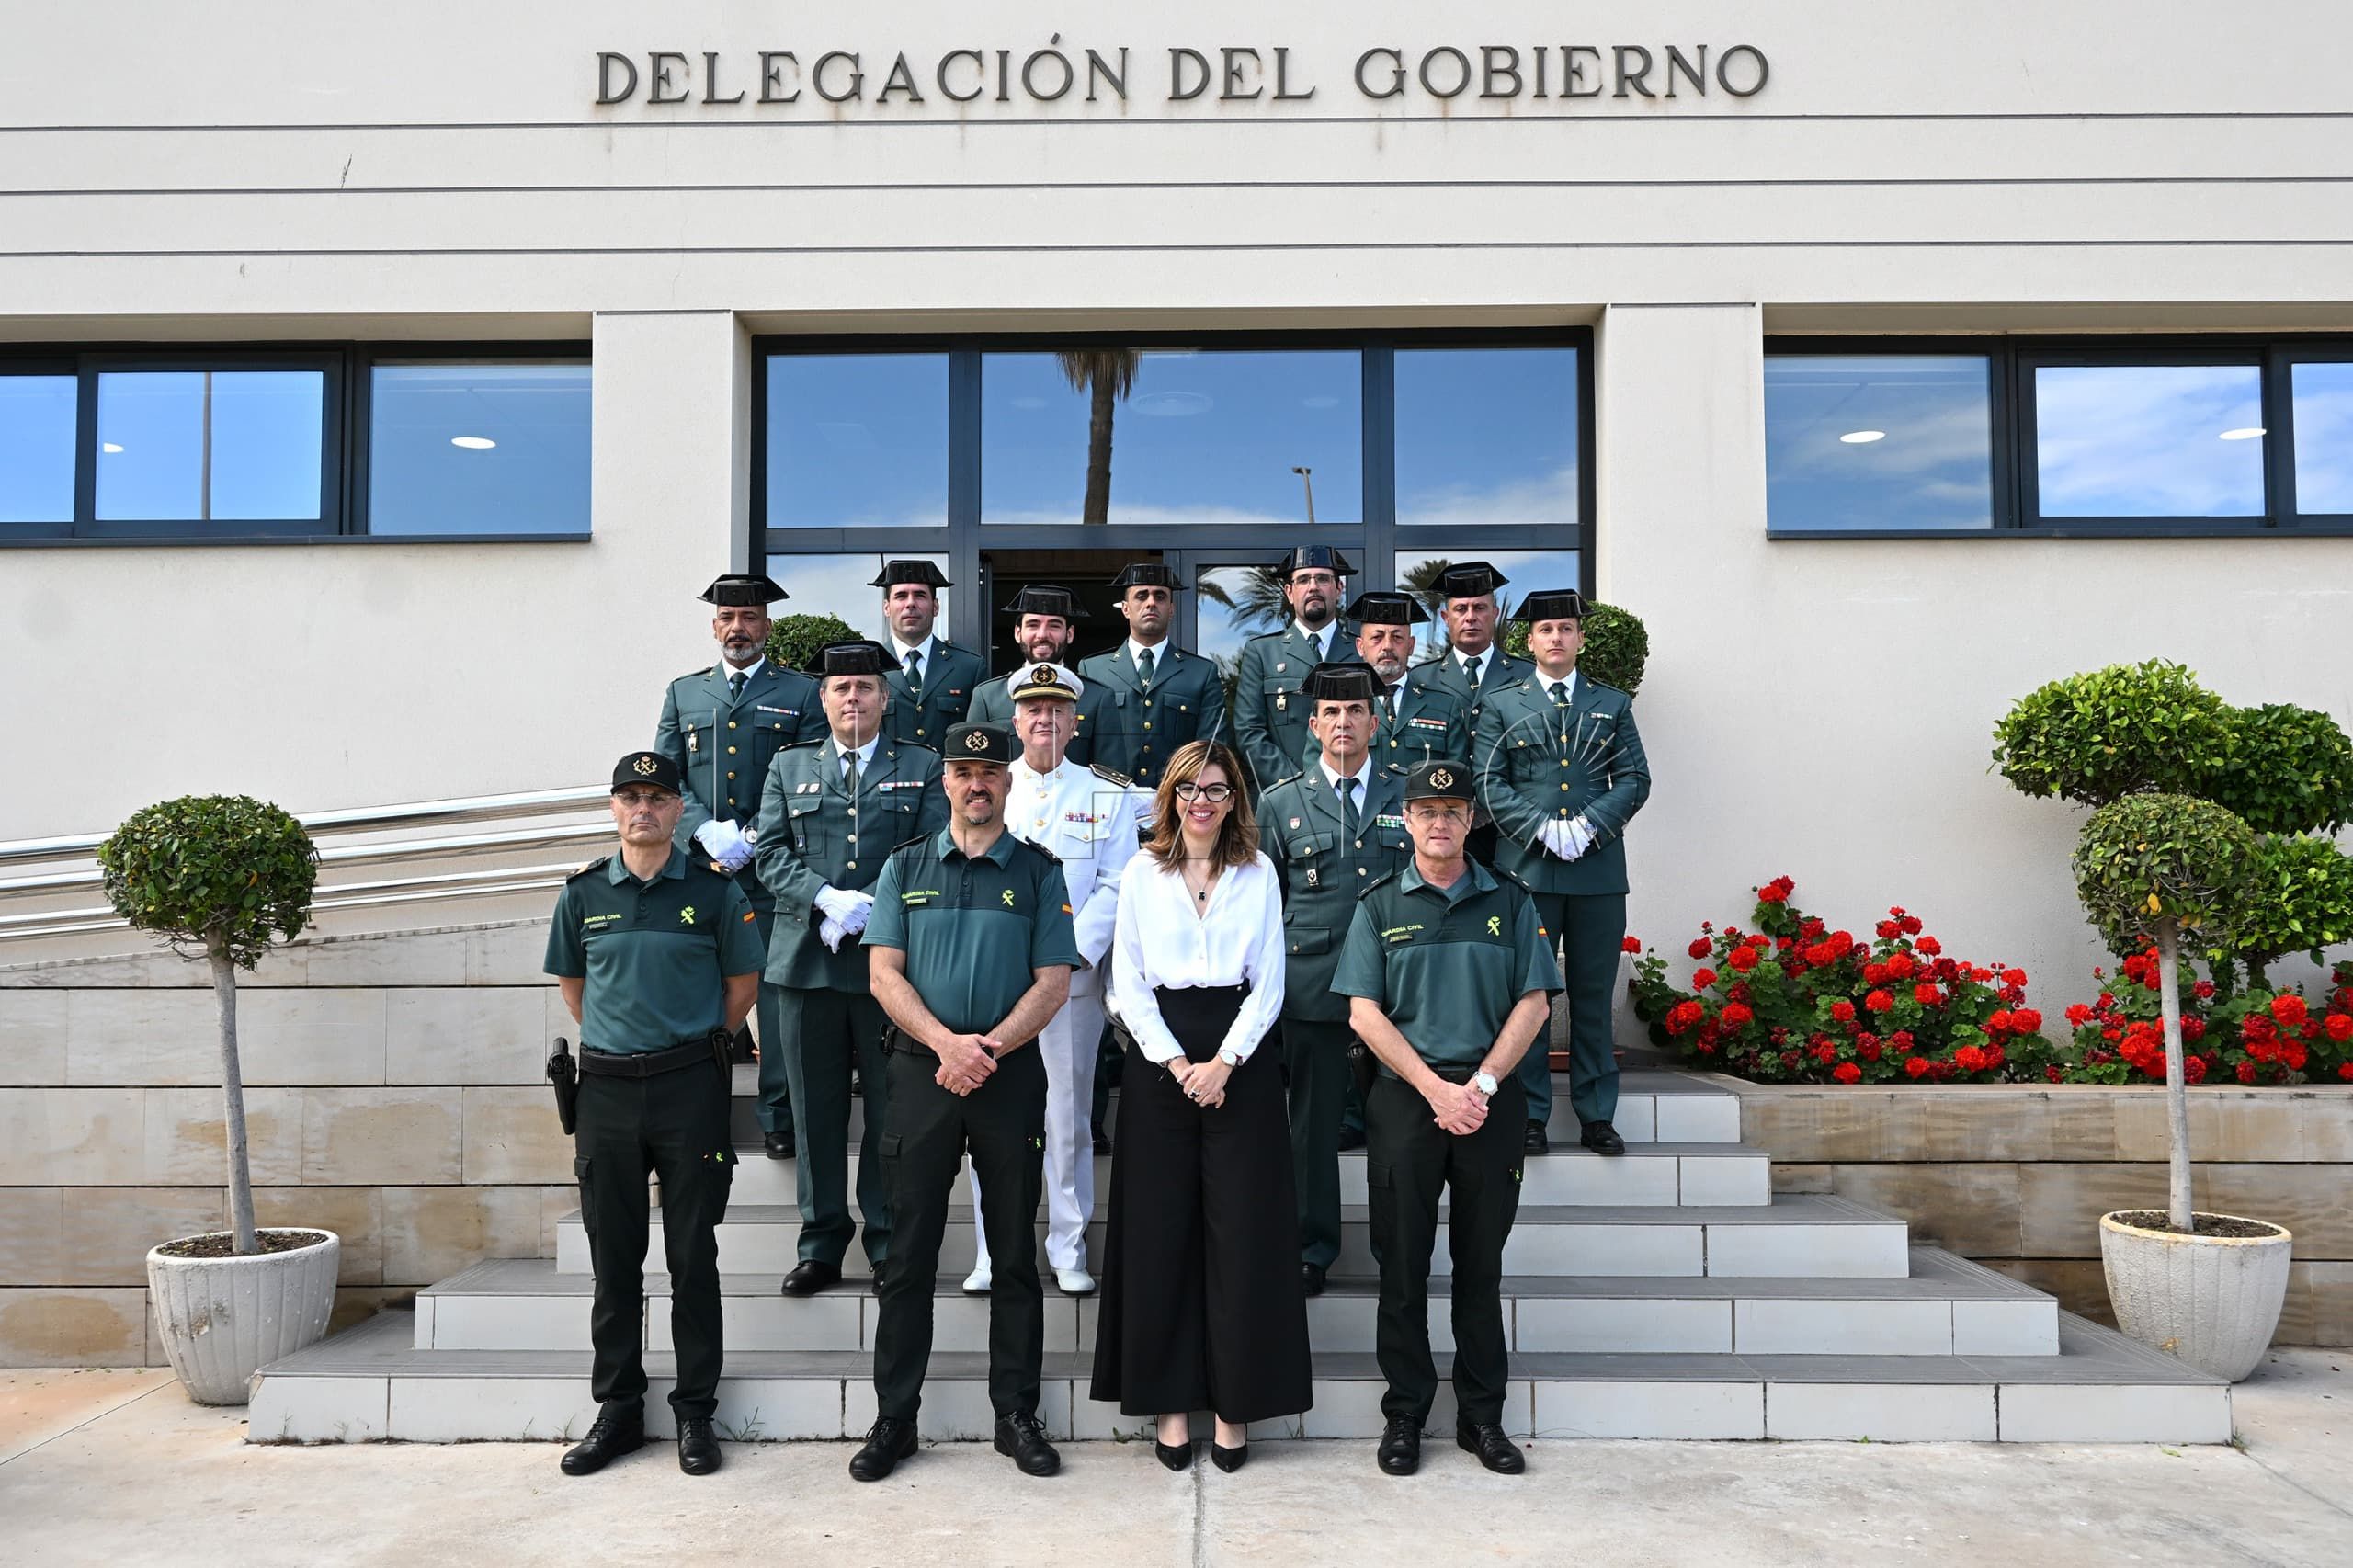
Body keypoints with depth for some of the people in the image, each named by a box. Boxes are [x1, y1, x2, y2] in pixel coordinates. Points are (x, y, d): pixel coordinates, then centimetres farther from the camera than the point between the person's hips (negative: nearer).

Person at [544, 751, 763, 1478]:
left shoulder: (714, 890, 0)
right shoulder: (583, 893, 7)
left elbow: (743, 982, 7)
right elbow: (571, 983, 18)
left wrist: (697, 1045, 7)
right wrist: (612, 1041, 13)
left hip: (689, 1086, -2)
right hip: (606, 1088, 3)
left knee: (692, 1256, 3)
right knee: (614, 1258, 8)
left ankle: (695, 1411, 13)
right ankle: (617, 1409, 20)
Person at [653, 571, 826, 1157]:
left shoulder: (801, 693, 6)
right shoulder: (683, 692, 16)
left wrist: (755, 836, -11)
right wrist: (707, 832, -8)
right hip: (697, 868, 3)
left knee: (777, 995, -2)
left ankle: (779, 1118, 6)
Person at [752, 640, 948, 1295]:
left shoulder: (922, 768, 8)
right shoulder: (789, 767, 14)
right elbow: (772, 853, 5)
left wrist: (870, 908, -13)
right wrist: (827, 898, -12)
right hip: (808, 962, 2)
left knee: (892, 1106, 3)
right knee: (816, 1110, 7)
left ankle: (889, 1242, 15)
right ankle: (821, 1245, 17)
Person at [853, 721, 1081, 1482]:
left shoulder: (1038, 872, 5)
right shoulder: (906, 866, 8)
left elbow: (1053, 983, -1)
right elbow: (884, 973, 2)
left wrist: (989, 1048, -14)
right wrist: (946, 1043, -13)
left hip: (1011, 1074, 0)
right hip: (922, 1071, 1)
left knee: (1014, 1254, 6)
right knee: (909, 1254, 5)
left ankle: (1017, 1415, 17)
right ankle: (893, 1418, 15)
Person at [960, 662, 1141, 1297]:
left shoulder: (1109, 794, 6)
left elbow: (1114, 887, 0)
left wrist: (1072, 953, -11)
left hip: (1073, 978, -1)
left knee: (1068, 1114, 4)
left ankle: (1068, 1249, 16)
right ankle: (995, 1251, 14)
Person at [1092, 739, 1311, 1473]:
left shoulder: (1258, 873, 6)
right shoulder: (1143, 873, 6)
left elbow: (1269, 981, 3)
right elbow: (1128, 982, 3)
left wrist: (1225, 1061, -10)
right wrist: (1177, 1063, -8)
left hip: (1241, 1059, 0)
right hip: (1159, 1057, 0)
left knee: (1244, 1233, 0)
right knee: (1159, 1232, 3)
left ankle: (1236, 1403, 11)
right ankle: (1169, 1401, 14)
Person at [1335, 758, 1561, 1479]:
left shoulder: (1509, 900, 7)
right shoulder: (1380, 905, 5)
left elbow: (1534, 1003, 2)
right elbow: (1365, 1013, -1)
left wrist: (1481, 1085, -9)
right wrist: (1437, 1089, -10)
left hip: (1489, 1100, 1)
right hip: (1405, 1098, -1)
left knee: (1481, 1263, 8)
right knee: (1403, 1263, 4)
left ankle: (1482, 1415, 19)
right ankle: (1405, 1413, 15)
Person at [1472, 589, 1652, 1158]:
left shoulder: (1613, 704, 13)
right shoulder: (1501, 705, 8)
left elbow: (1635, 779, 7)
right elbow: (1490, 784, 1)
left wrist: (1589, 825, -9)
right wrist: (1543, 828, -12)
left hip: (1599, 870, 1)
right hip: (1526, 868, -1)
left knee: (1594, 996, 6)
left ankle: (1596, 1116, 14)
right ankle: (1530, 1115, 9)